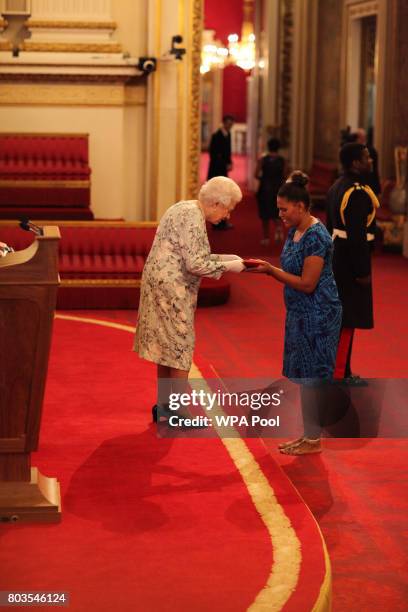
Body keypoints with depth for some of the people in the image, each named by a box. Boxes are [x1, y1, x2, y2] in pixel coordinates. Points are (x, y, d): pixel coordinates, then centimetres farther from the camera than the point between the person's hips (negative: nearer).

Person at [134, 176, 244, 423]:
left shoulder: (186, 209, 13)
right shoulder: (193, 218, -19)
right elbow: (195, 264, -22)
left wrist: (223, 258, 10)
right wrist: (228, 266, -12)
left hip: (161, 284, 10)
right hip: (171, 288, -10)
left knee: (167, 346, 16)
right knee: (181, 347, -2)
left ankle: (164, 406, 24)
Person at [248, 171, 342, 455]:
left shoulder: (316, 237, -20)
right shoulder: (295, 231, 8)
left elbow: (307, 283, -21)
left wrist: (270, 270, -18)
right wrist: (267, 267, 0)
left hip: (318, 315, -9)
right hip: (301, 313, 9)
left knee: (311, 376, -2)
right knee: (305, 375, 14)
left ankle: (314, 441, 7)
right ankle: (309, 434, 23)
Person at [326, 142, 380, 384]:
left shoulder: (337, 187, 10)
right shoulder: (358, 193, -21)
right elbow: (357, 235, -23)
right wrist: (363, 271, -20)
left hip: (337, 254, 10)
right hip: (352, 259, -10)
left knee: (338, 313, 17)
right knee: (348, 318, -3)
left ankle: (337, 368, 27)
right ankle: (339, 374, 3)